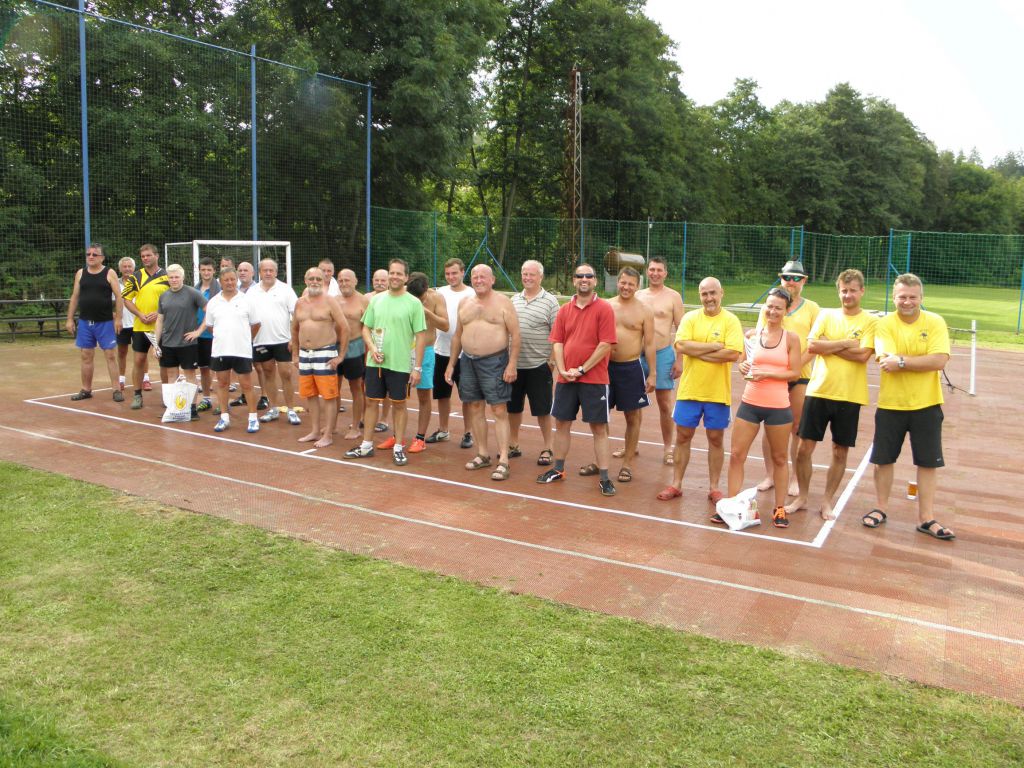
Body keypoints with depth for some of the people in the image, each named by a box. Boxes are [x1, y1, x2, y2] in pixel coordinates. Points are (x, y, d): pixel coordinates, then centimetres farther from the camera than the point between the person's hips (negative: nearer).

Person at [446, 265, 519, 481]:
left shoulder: (503, 302, -4)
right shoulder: (465, 303, 12)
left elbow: (515, 335, -8)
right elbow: (457, 336, 17)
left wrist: (512, 364, -15)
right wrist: (451, 364, 14)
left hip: (494, 361, -6)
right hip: (468, 361, 6)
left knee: (499, 410, -6)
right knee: (474, 407, 10)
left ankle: (503, 460, -5)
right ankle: (482, 454, 23)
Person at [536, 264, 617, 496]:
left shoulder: (604, 308, -6)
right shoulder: (565, 309, 8)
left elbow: (605, 345, -12)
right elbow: (557, 342, 5)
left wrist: (581, 370, -14)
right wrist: (563, 370, -9)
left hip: (594, 379, -4)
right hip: (566, 378, 5)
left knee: (599, 427, 0)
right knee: (562, 423, 12)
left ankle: (604, 478, 5)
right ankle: (558, 469, 27)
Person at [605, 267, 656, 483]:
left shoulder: (644, 311, -2)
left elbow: (649, 344, -2)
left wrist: (652, 373, -6)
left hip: (631, 367, -3)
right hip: (606, 365, 3)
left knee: (633, 417, 4)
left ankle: (627, 463, 17)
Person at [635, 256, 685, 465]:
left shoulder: (673, 296, -3)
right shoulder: (638, 295, 8)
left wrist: (679, 360, -9)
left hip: (663, 354, -3)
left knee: (665, 405, 3)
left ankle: (668, 448, 15)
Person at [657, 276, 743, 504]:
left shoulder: (731, 321, -5)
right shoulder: (690, 318, 1)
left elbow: (733, 353, -17)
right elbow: (681, 346, -14)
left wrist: (698, 351, -15)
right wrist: (714, 346, -16)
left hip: (718, 393, -1)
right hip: (689, 390, 2)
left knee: (716, 439, 9)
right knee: (683, 437, 8)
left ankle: (714, 488, 22)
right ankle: (676, 485, 20)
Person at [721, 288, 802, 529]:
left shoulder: (791, 338, -3)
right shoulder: (753, 335, 5)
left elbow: (795, 373, -6)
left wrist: (767, 374, -18)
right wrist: (744, 367, -6)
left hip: (778, 407, -2)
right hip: (749, 403, 3)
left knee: (779, 458, 11)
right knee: (736, 455, 1)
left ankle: (780, 509, 23)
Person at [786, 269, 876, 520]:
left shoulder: (870, 321, -1)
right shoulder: (826, 315, 6)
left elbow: (863, 355, -15)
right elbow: (811, 345, -7)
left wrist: (828, 346, -10)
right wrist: (845, 343, -12)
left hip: (849, 396, -1)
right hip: (818, 391, 2)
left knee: (840, 452, 8)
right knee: (805, 446, 3)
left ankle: (827, 501, 23)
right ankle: (802, 498, 20)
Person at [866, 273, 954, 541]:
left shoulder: (935, 322, -5)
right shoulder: (884, 324, -6)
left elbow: (940, 360, -18)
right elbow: (887, 360, -20)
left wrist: (902, 361, -22)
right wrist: (922, 360, -19)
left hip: (926, 405, 0)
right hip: (891, 404, 0)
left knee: (928, 462, 5)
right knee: (883, 458, 10)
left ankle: (926, 518, 16)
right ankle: (880, 509, 27)